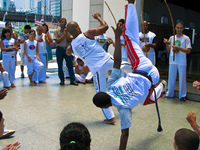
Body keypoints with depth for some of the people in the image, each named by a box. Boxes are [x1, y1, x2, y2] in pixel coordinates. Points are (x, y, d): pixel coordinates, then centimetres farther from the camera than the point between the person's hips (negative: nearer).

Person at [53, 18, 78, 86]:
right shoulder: (56, 31, 4)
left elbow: (70, 40, -4)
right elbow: (57, 41, -7)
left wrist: (66, 33, -12)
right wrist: (63, 35, -9)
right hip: (59, 50, 0)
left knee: (70, 65, -2)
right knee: (60, 66, 4)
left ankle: (72, 80, 3)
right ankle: (62, 80, 16)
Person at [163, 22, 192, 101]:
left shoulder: (186, 38, 0)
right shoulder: (172, 38, 12)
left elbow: (188, 50, -8)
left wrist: (178, 48, -18)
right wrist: (166, 43, -2)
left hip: (182, 62, -4)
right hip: (172, 61, 4)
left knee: (182, 79, 0)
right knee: (171, 78, 10)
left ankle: (182, 95, 11)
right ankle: (170, 94, 22)